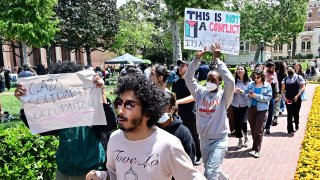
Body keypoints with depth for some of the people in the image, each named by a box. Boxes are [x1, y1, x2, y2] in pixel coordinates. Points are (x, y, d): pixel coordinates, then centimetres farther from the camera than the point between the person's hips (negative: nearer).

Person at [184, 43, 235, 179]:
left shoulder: (223, 96, -10)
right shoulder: (201, 93, 0)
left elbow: (230, 81, -27)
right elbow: (189, 78, -7)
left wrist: (217, 60, -26)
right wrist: (196, 59, -17)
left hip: (219, 140, -5)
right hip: (204, 140, 5)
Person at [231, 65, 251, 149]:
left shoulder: (248, 81, -5)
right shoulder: (234, 81, -1)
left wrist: (241, 91, -20)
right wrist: (233, 91, -19)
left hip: (245, 104, -2)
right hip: (235, 104, 2)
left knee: (243, 121, -11)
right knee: (237, 122, 5)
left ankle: (246, 136, 20)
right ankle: (240, 140, 23)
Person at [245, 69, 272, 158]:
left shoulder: (267, 85, -5)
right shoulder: (250, 84, 3)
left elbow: (269, 97, -12)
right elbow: (245, 93, 8)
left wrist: (256, 96, -20)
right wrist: (249, 95, -14)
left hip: (262, 110, -4)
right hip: (251, 108, 4)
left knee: (259, 130, -4)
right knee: (253, 129, 15)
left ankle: (257, 150, 3)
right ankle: (255, 145, 35)